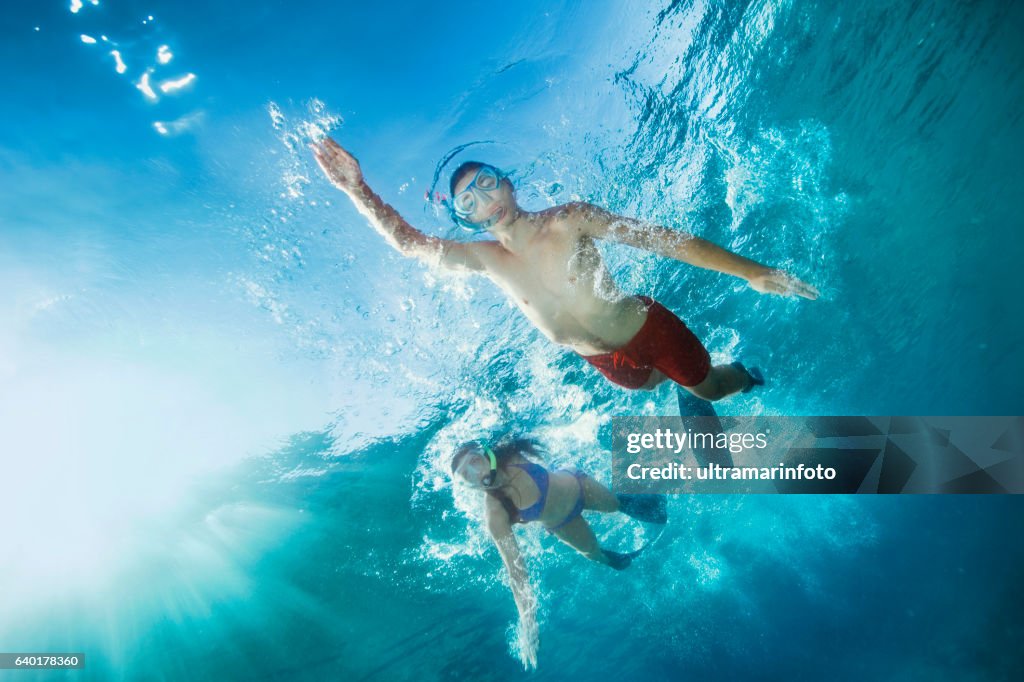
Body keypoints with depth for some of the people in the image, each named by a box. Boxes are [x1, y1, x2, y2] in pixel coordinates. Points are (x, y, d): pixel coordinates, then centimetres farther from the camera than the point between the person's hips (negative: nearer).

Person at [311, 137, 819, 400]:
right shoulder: (486, 259, -13)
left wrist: (752, 272, -23)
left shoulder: (570, 219, -24)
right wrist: (358, 189, -18)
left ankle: (743, 374, 53)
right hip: (609, 363, 3)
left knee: (713, 388, 17)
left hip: (649, 327, -3)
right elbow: (409, 242, -7)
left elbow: (665, 240, -23)